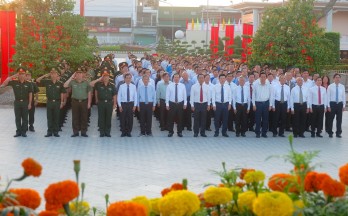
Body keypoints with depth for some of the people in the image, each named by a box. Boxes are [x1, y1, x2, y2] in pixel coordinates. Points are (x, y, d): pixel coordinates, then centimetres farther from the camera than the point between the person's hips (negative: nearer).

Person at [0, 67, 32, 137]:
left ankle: (24, 131, 10)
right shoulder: (14, 82, -1)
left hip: (25, 102, -1)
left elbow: (30, 94, 1)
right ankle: (18, 131, 13)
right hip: (17, 102, 1)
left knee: (25, 118, 3)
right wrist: (12, 76, -17)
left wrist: (29, 103, -4)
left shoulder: (28, 83, -1)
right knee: (17, 118, 6)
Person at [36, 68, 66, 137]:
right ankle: (49, 131, 11)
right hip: (49, 102, 1)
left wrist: (62, 102, 3)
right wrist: (45, 75, -4)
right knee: (49, 118, 5)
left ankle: (55, 131, 12)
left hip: (57, 102, 0)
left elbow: (62, 93, 6)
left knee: (56, 118, 5)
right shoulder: (47, 82, 1)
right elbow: (37, 80, 1)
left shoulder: (60, 83, 0)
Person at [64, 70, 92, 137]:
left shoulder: (86, 83, 4)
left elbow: (89, 93, 5)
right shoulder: (73, 82, 2)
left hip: (84, 101, 0)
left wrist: (89, 103, 0)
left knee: (84, 118, 3)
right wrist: (71, 78, -10)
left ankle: (83, 132, 10)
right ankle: (75, 132, 11)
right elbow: (65, 85, -11)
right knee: (75, 117, 3)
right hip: (75, 101, 0)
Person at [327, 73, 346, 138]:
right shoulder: (330, 86, -4)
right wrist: (328, 106, -6)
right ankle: (330, 133, 15)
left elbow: (344, 96, 7)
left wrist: (344, 106, 4)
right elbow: (328, 96, -3)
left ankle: (338, 133, 17)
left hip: (340, 104, 2)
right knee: (331, 119, 4)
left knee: (339, 119, 8)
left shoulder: (342, 86, 4)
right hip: (332, 103, -2)